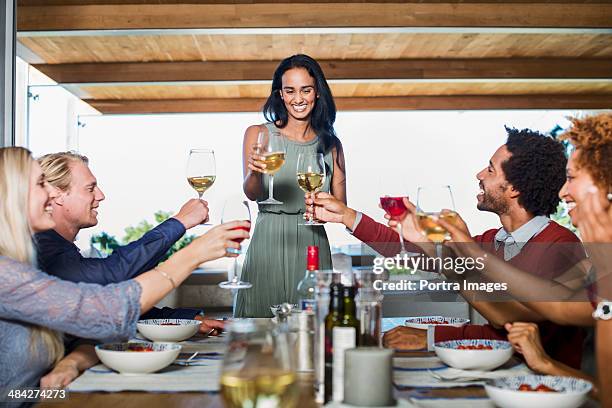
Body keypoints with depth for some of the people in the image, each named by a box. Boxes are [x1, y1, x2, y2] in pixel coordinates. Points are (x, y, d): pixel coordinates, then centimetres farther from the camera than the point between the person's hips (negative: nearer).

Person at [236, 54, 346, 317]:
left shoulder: (331, 144, 9)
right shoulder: (258, 134, 3)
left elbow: (340, 205, 11)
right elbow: (252, 194, -6)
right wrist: (255, 171, -28)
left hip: (312, 245, 2)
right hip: (268, 243, -2)